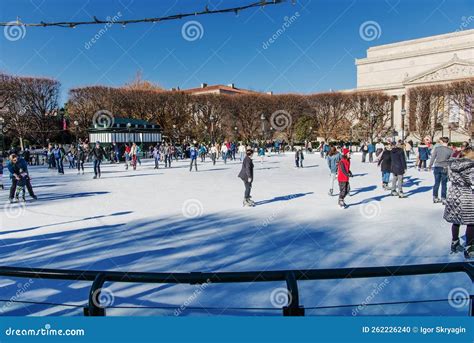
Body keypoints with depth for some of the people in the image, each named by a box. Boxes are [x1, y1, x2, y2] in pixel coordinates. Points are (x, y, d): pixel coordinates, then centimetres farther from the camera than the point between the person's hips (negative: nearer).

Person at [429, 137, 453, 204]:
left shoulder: (437, 148, -5)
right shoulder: (450, 150, -6)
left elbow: (433, 157, -1)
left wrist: (430, 165, 10)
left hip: (437, 167, 1)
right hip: (445, 168, -1)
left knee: (436, 183, 11)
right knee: (444, 184, 7)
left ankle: (435, 198, 17)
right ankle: (443, 198, 11)